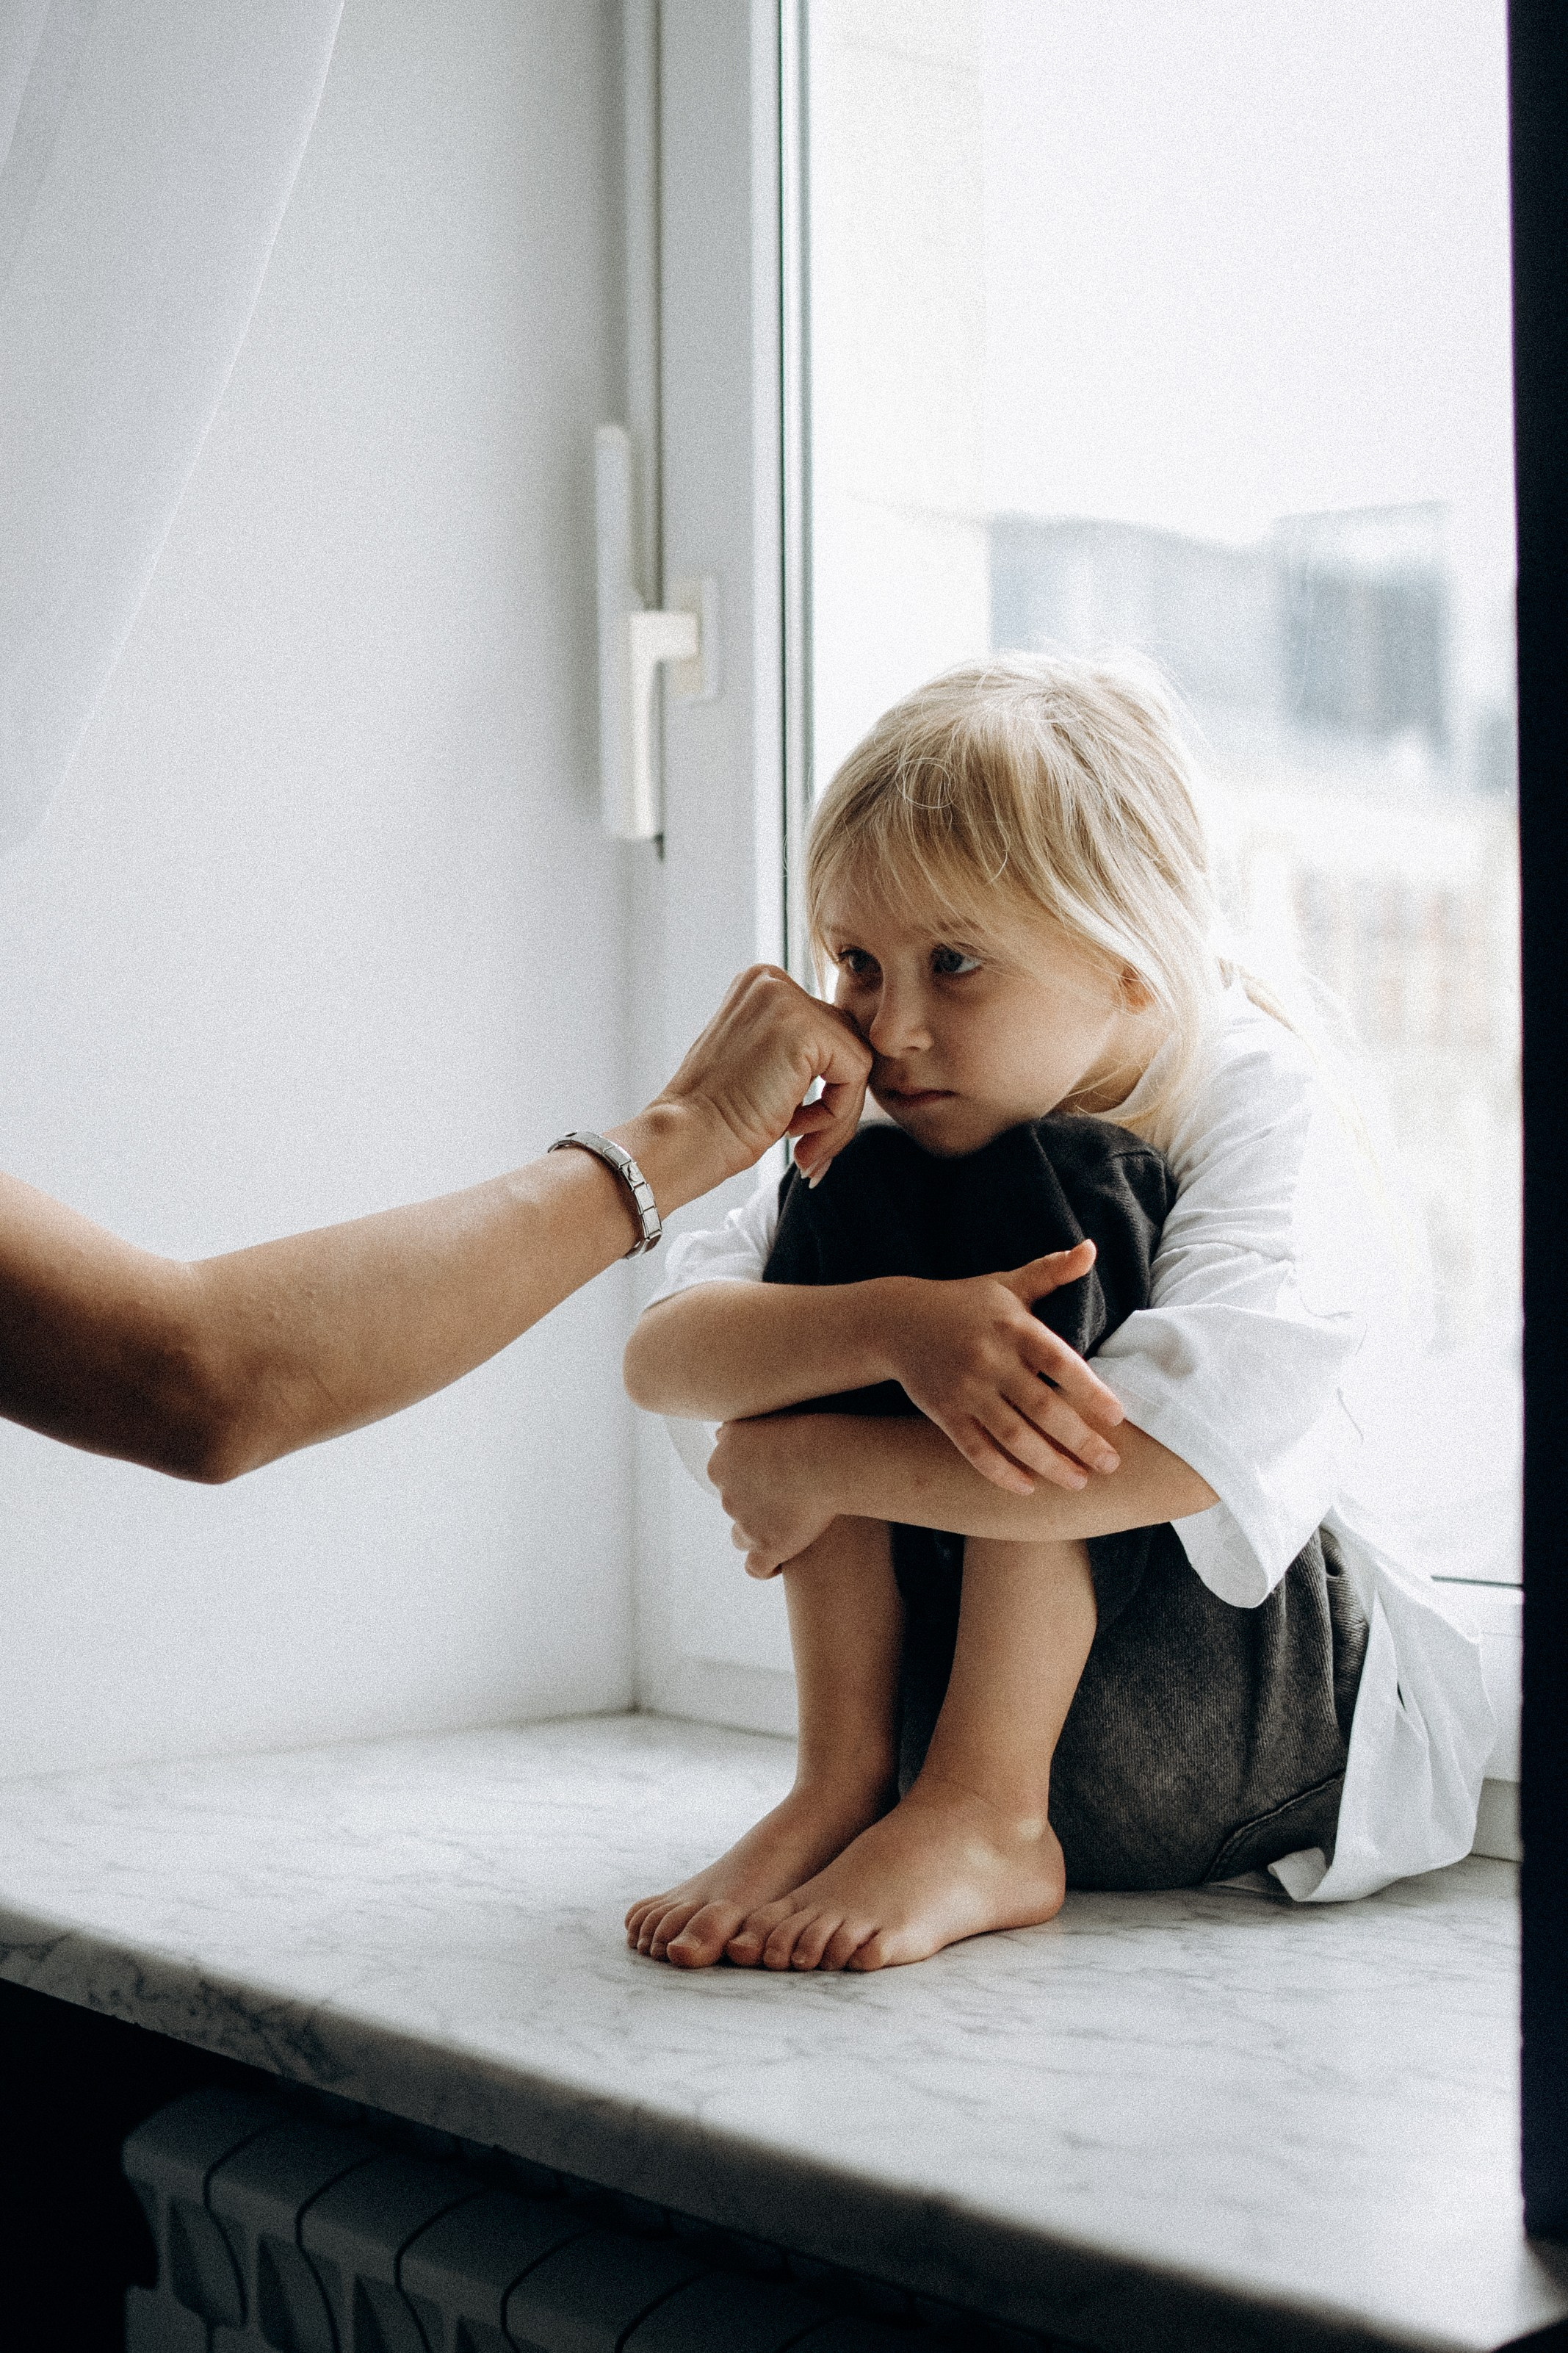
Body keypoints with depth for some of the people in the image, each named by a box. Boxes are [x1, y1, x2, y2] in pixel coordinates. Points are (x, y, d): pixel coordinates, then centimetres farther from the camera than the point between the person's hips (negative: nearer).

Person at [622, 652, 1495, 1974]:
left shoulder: (1265, 1110, -17)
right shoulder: (898, 1121, 0)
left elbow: (1171, 1457, -36)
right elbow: (661, 1360, -15)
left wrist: (808, 1470, -27)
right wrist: (894, 1325, -35)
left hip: (1299, 1718, -5)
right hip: (978, 1691, 5)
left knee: (1051, 1190, -25)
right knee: (845, 1197, -13)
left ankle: (981, 1823, -26)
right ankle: (845, 1785, -15)